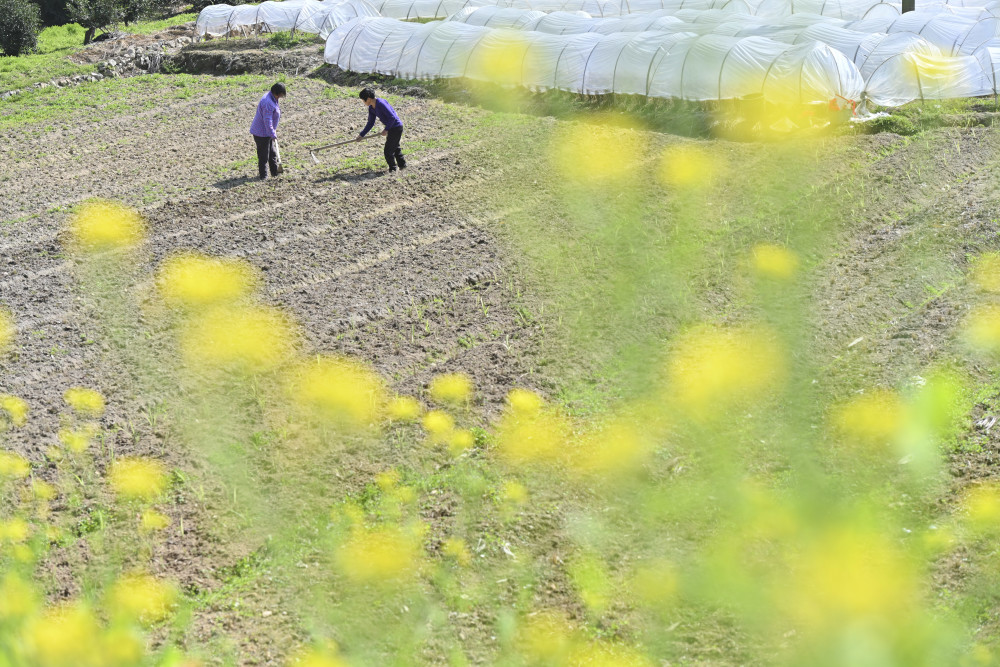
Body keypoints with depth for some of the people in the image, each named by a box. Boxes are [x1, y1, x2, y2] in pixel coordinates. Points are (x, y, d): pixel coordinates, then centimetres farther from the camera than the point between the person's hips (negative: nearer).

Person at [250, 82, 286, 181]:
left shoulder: (272, 98, 5)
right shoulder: (268, 103, -28)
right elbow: (267, 121, -29)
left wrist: (274, 130, 24)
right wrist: (273, 135, -26)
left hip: (268, 132, 11)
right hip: (262, 133, -11)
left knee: (272, 153, 19)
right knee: (263, 155, -2)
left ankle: (275, 172, 30)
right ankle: (263, 175, 7)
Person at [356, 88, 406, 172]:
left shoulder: (381, 104, -26)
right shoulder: (371, 108, 4)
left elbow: (392, 117, -27)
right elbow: (370, 123, 11)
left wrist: (386, 129, -20)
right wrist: (362, 135, 8)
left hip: (396, 127, -10)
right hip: (391, 128, 10)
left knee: (388, 151, -3)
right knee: (395, 147, 28)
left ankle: (392, 169, 14)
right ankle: (402, 165, 44)